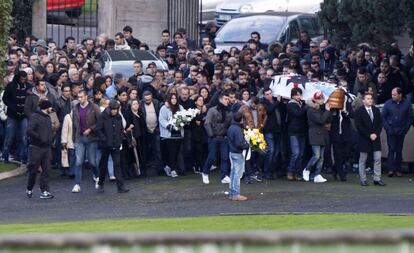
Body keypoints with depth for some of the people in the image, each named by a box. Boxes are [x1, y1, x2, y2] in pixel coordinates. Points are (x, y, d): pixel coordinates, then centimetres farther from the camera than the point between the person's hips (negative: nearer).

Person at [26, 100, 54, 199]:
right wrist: (40, 138, -19)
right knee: (34, 170, 1)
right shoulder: (35, 117, -10)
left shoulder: (48, 118, 14)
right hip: (36, 147, -7)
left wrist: (50, 140, 10)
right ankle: (29, 190, 18)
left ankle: (44, 191, 1)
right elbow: (29, 130, -21)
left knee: (46, 170, 0)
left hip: (46, 147, 7)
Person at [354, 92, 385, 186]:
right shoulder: (359, 112, -6)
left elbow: (380, 123, 8)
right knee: (362, 160, 3)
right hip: (364, 139, -4)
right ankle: (363, 179, 9)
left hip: (376, 138, 4)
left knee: (377, 159, -1)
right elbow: (359, 126, -11)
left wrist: (376, 134, -8)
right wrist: (369, 135, -14)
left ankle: (377, 179, 3)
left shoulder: (376, 110, 8)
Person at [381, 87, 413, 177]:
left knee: (399, 150, 5)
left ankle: (397, 170, 10)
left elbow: (410, 118, 4)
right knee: (391, 149, -9)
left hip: (401, 132, 1)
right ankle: (391, 169, -11)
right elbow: (383, 116, 3)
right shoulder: (388, 103, -1)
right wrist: (387, 128, -6)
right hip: (391, 131, -1)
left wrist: (405, 129, -4)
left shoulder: (407, 104, 0)